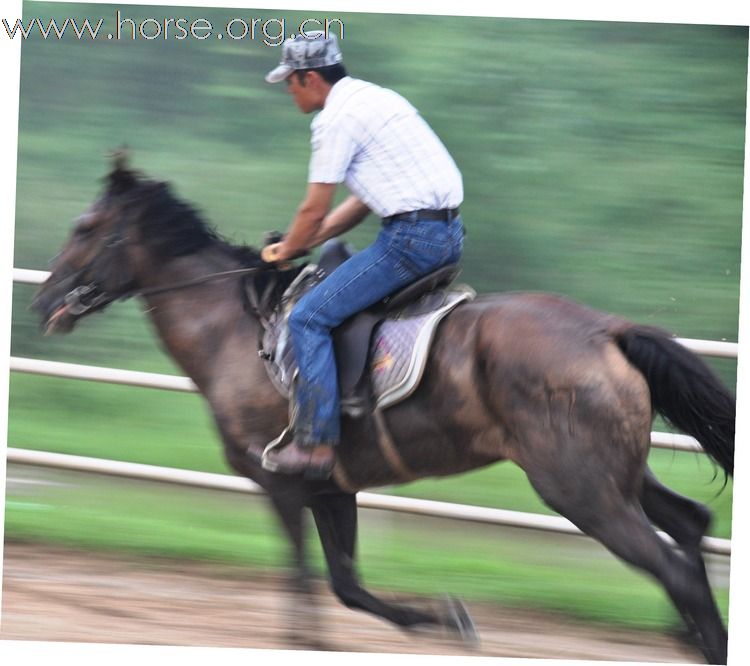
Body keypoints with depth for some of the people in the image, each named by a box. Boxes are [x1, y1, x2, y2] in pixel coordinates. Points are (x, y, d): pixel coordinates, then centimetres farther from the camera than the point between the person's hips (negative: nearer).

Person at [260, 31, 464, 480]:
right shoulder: (373, 98, 20)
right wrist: (305, 243, 23)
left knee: (310, 317, -8)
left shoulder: (336, 118, -10)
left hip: (412, 236, -10)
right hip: (448, 234, 10)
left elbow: (315, 211, -8)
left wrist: (286, 252, 10)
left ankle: (316, 444, -13)